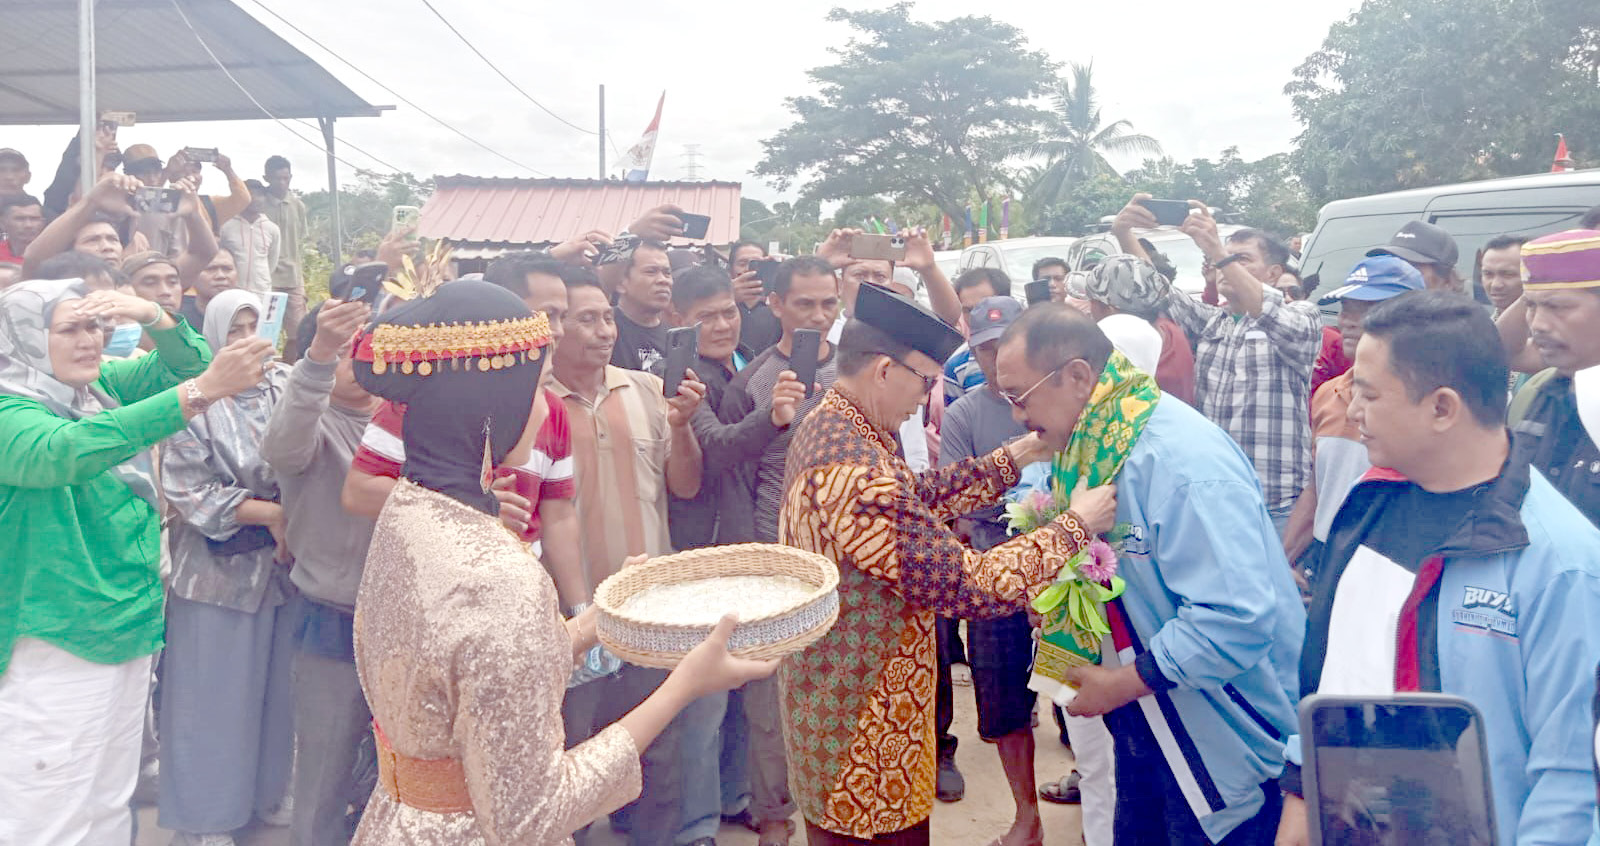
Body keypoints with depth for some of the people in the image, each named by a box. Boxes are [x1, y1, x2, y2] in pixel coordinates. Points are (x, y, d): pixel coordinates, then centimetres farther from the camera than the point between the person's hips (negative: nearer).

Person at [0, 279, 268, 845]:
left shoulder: (104, 385, 7)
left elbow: (187, 363, 11)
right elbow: (70, 449, -33)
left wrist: (153, 316, -10)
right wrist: (201, 392, -42)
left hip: (131, 624, 7)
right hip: (59, 643, -7)